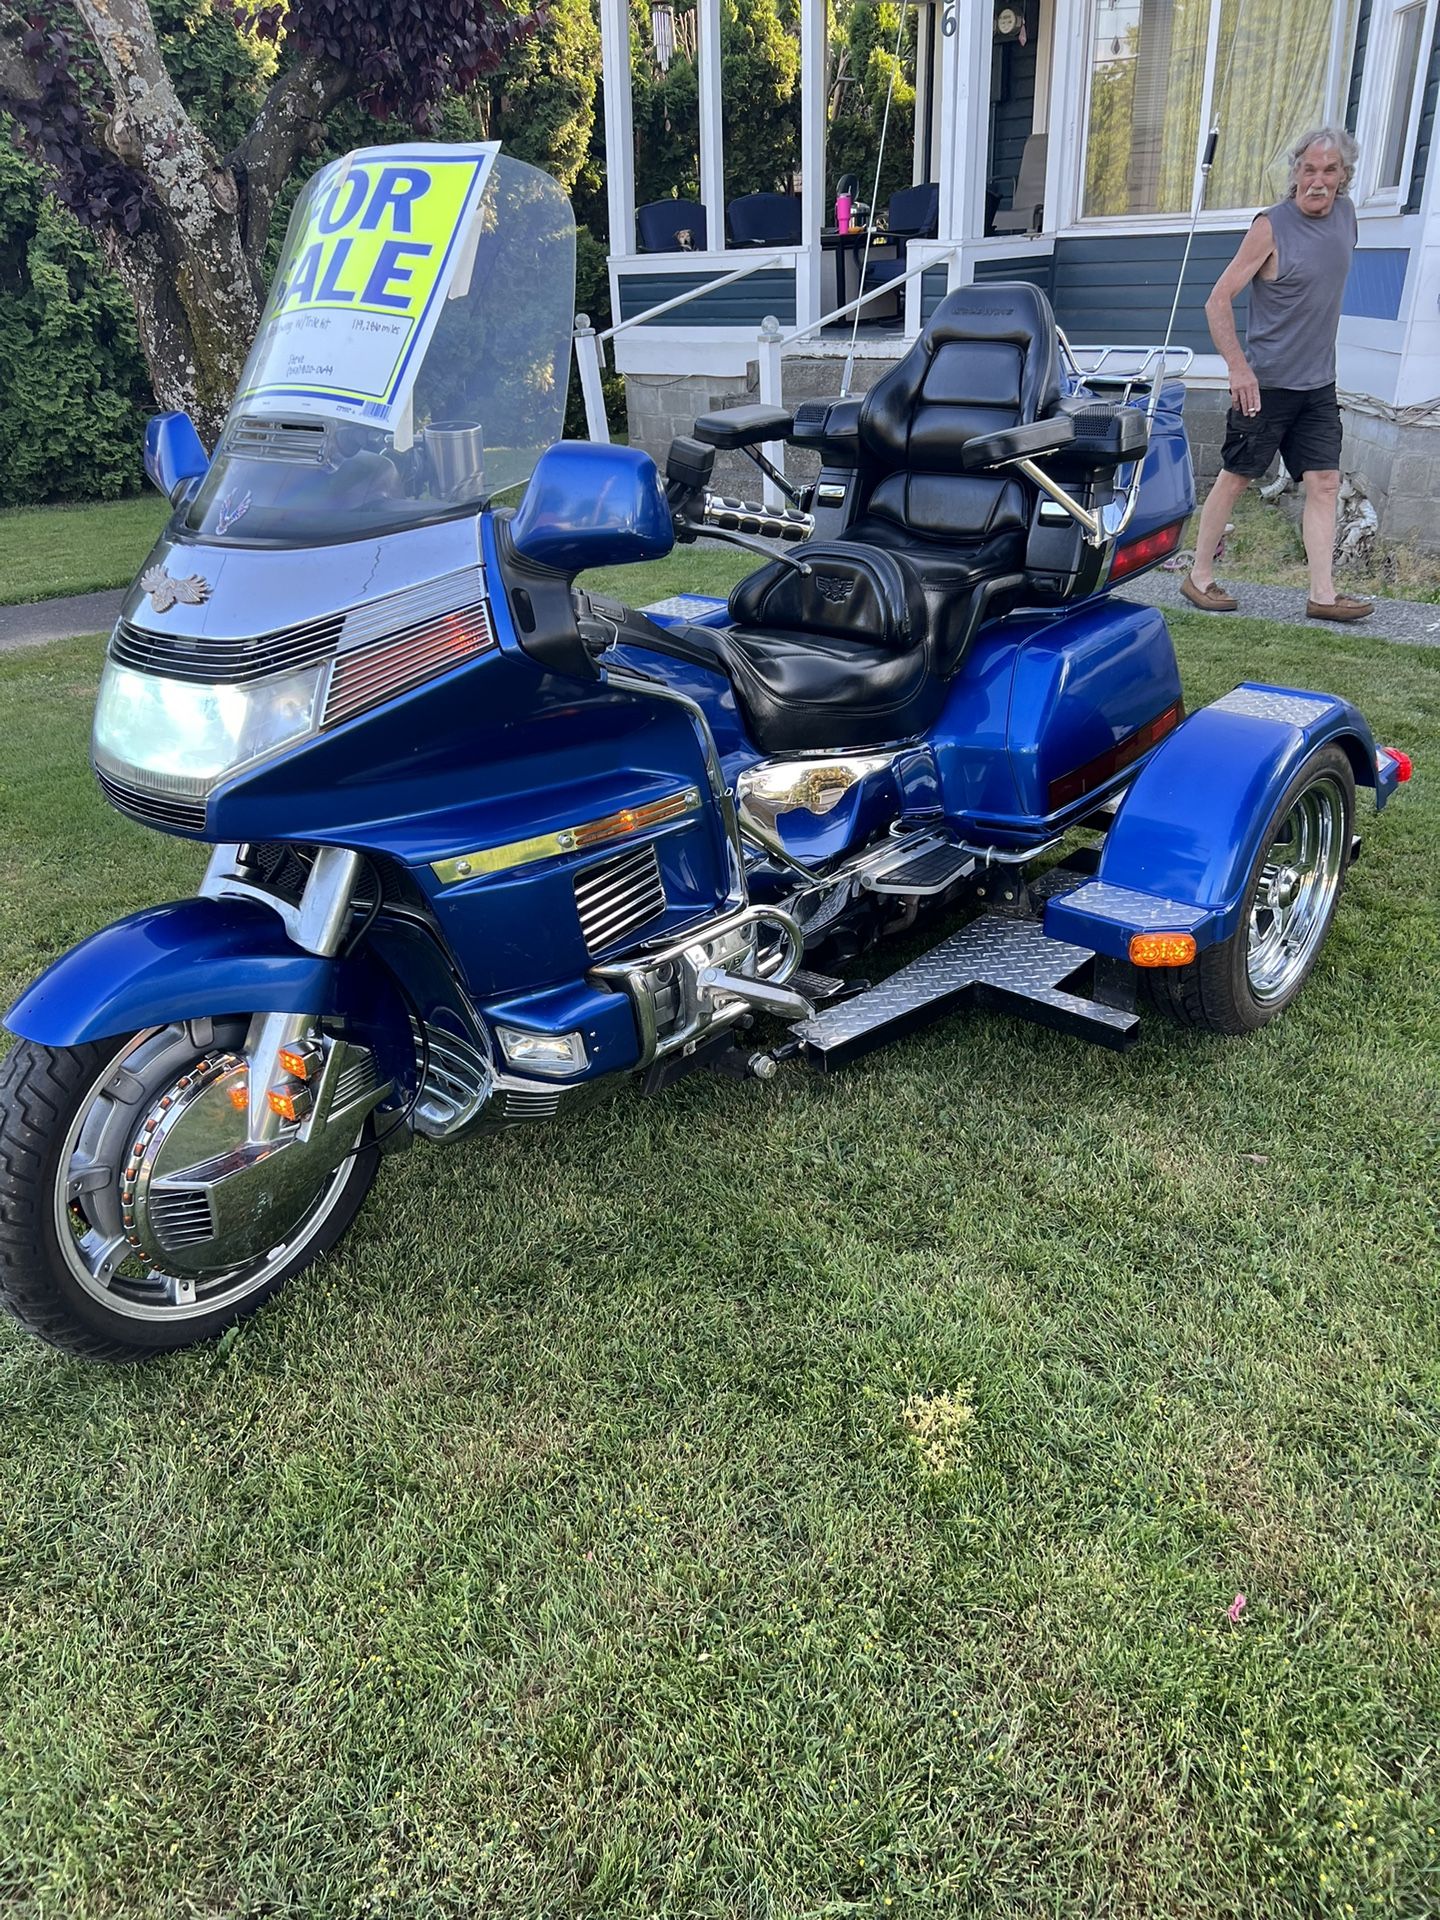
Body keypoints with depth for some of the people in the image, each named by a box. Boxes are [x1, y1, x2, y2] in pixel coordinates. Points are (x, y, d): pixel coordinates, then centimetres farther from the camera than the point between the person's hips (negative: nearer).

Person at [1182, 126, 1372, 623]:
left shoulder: (1345, 213, 8)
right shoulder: (1271, 226, -11)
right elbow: (1218, 301, -12)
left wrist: (1317, 354, 21)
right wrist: (1238, 367, -21)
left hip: (1319, 386, 6)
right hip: (1266, 384, -6)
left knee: (1325, 482, -2)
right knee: (1236, 477, 2)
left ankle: (1323, 593, -3)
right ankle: (1199, 576, 14)